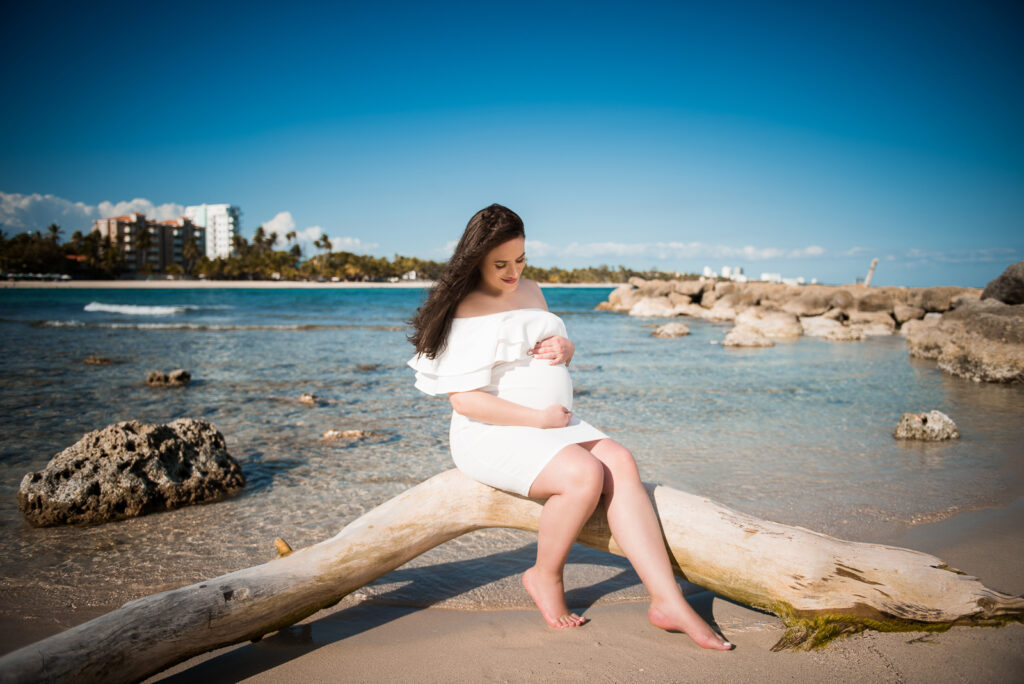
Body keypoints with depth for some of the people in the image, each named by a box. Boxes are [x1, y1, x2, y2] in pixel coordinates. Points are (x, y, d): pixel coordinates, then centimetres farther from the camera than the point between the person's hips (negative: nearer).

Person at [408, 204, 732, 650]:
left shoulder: (530, 291, 14)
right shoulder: (464, 315, -10)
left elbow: (558, 347, 26)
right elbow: (464, 399, -17)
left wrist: (564, 348, 0)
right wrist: (538, 417, -18)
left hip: (554, 425, 7)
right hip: (492, 435, -7)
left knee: (621, 463, -19)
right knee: (585, 475, -30)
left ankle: (667, 601, -22)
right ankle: (544, 576, -4)